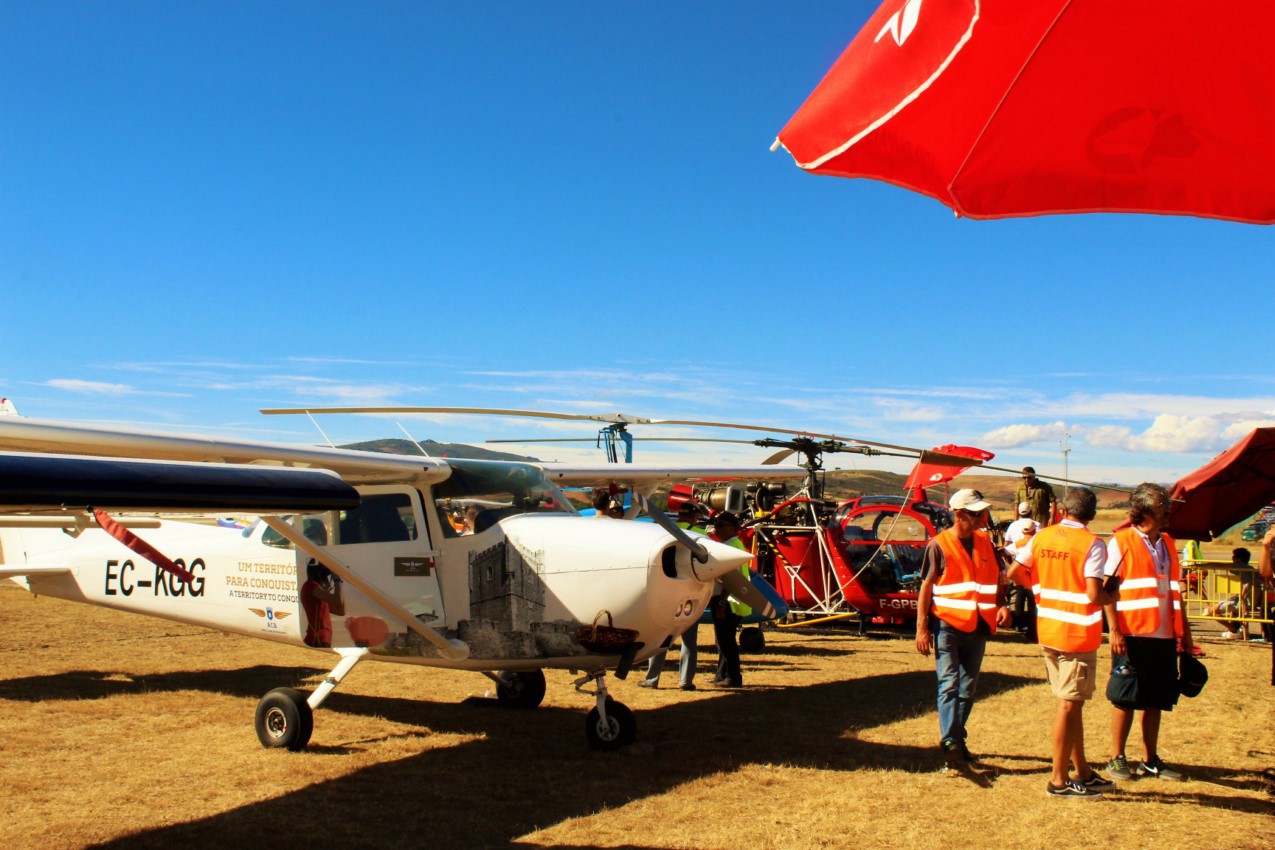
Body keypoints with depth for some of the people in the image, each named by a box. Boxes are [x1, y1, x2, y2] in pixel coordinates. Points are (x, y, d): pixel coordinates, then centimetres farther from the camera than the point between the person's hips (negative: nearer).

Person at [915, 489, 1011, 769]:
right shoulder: (939, 545, -7)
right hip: (947, 624, -5)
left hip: (977, 627, 6)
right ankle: (949, 742, -20)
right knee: (949, 684, -14)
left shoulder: (985, 542, 8)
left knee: (967, 688, 12)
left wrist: (1001, 605, -4)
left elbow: (998, 578, 17)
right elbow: (925, 588, -6)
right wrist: (922, 628, -11)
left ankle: (957, 740, 24)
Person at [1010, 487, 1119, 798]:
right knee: (1069, 704, 1)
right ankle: (1059, 781, 6)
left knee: (1070, 701, 17)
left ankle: (1083, 772, 27)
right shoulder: (1092, 544, -14)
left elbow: (1014, 572, 6)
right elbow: (1094, 594, -20)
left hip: (1048, 630, 6)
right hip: (1078, 633, -6)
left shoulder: (1041, 537, 3)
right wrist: (1113, 596, 0)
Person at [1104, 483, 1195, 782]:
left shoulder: (1168, 544, 13)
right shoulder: (1121, 541, -6)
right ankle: (1117, 758, 13)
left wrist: (1185, 633, 14)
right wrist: (1114, 631, -15)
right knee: (1125, 699, 2)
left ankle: (1150, 760, 21)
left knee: (1156, 700, 10)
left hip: (1164, 636, 6)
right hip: (1132, 634, -6)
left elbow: (1176, 592, 17)